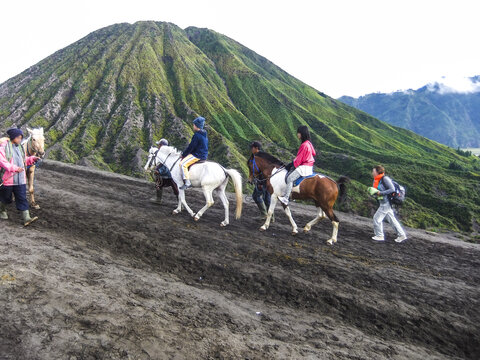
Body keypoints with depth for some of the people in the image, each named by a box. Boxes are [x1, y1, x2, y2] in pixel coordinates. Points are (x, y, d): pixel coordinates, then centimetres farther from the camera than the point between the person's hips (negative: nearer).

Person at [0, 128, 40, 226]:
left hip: (20, 179, 4)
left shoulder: (20, 147, 10)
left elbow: (24, 160, 19)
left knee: (22, 198, -2)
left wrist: (32, 159, 0)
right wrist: (15, 168, -24)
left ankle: (26, 218, -6)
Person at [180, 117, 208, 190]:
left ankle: (187, 182, -26)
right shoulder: (204, 135, 13)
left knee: (182, 164, -19)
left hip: (197, 155, -11)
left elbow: (191, 147, -17)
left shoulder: (197, 135, -18)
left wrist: (183, 154, -3)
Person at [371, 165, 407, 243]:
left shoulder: (385, 179, -16)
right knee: (392, 219, 12)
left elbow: (392, 189, -20)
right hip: (383, 203, 9)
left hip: (386, 203, -9)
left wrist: (381, 193, -23)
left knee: (377, 218, -4)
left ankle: (379, 236, 7)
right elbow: (376, 192, 18)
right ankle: (402, 235, 19)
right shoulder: (376, 180, 10)